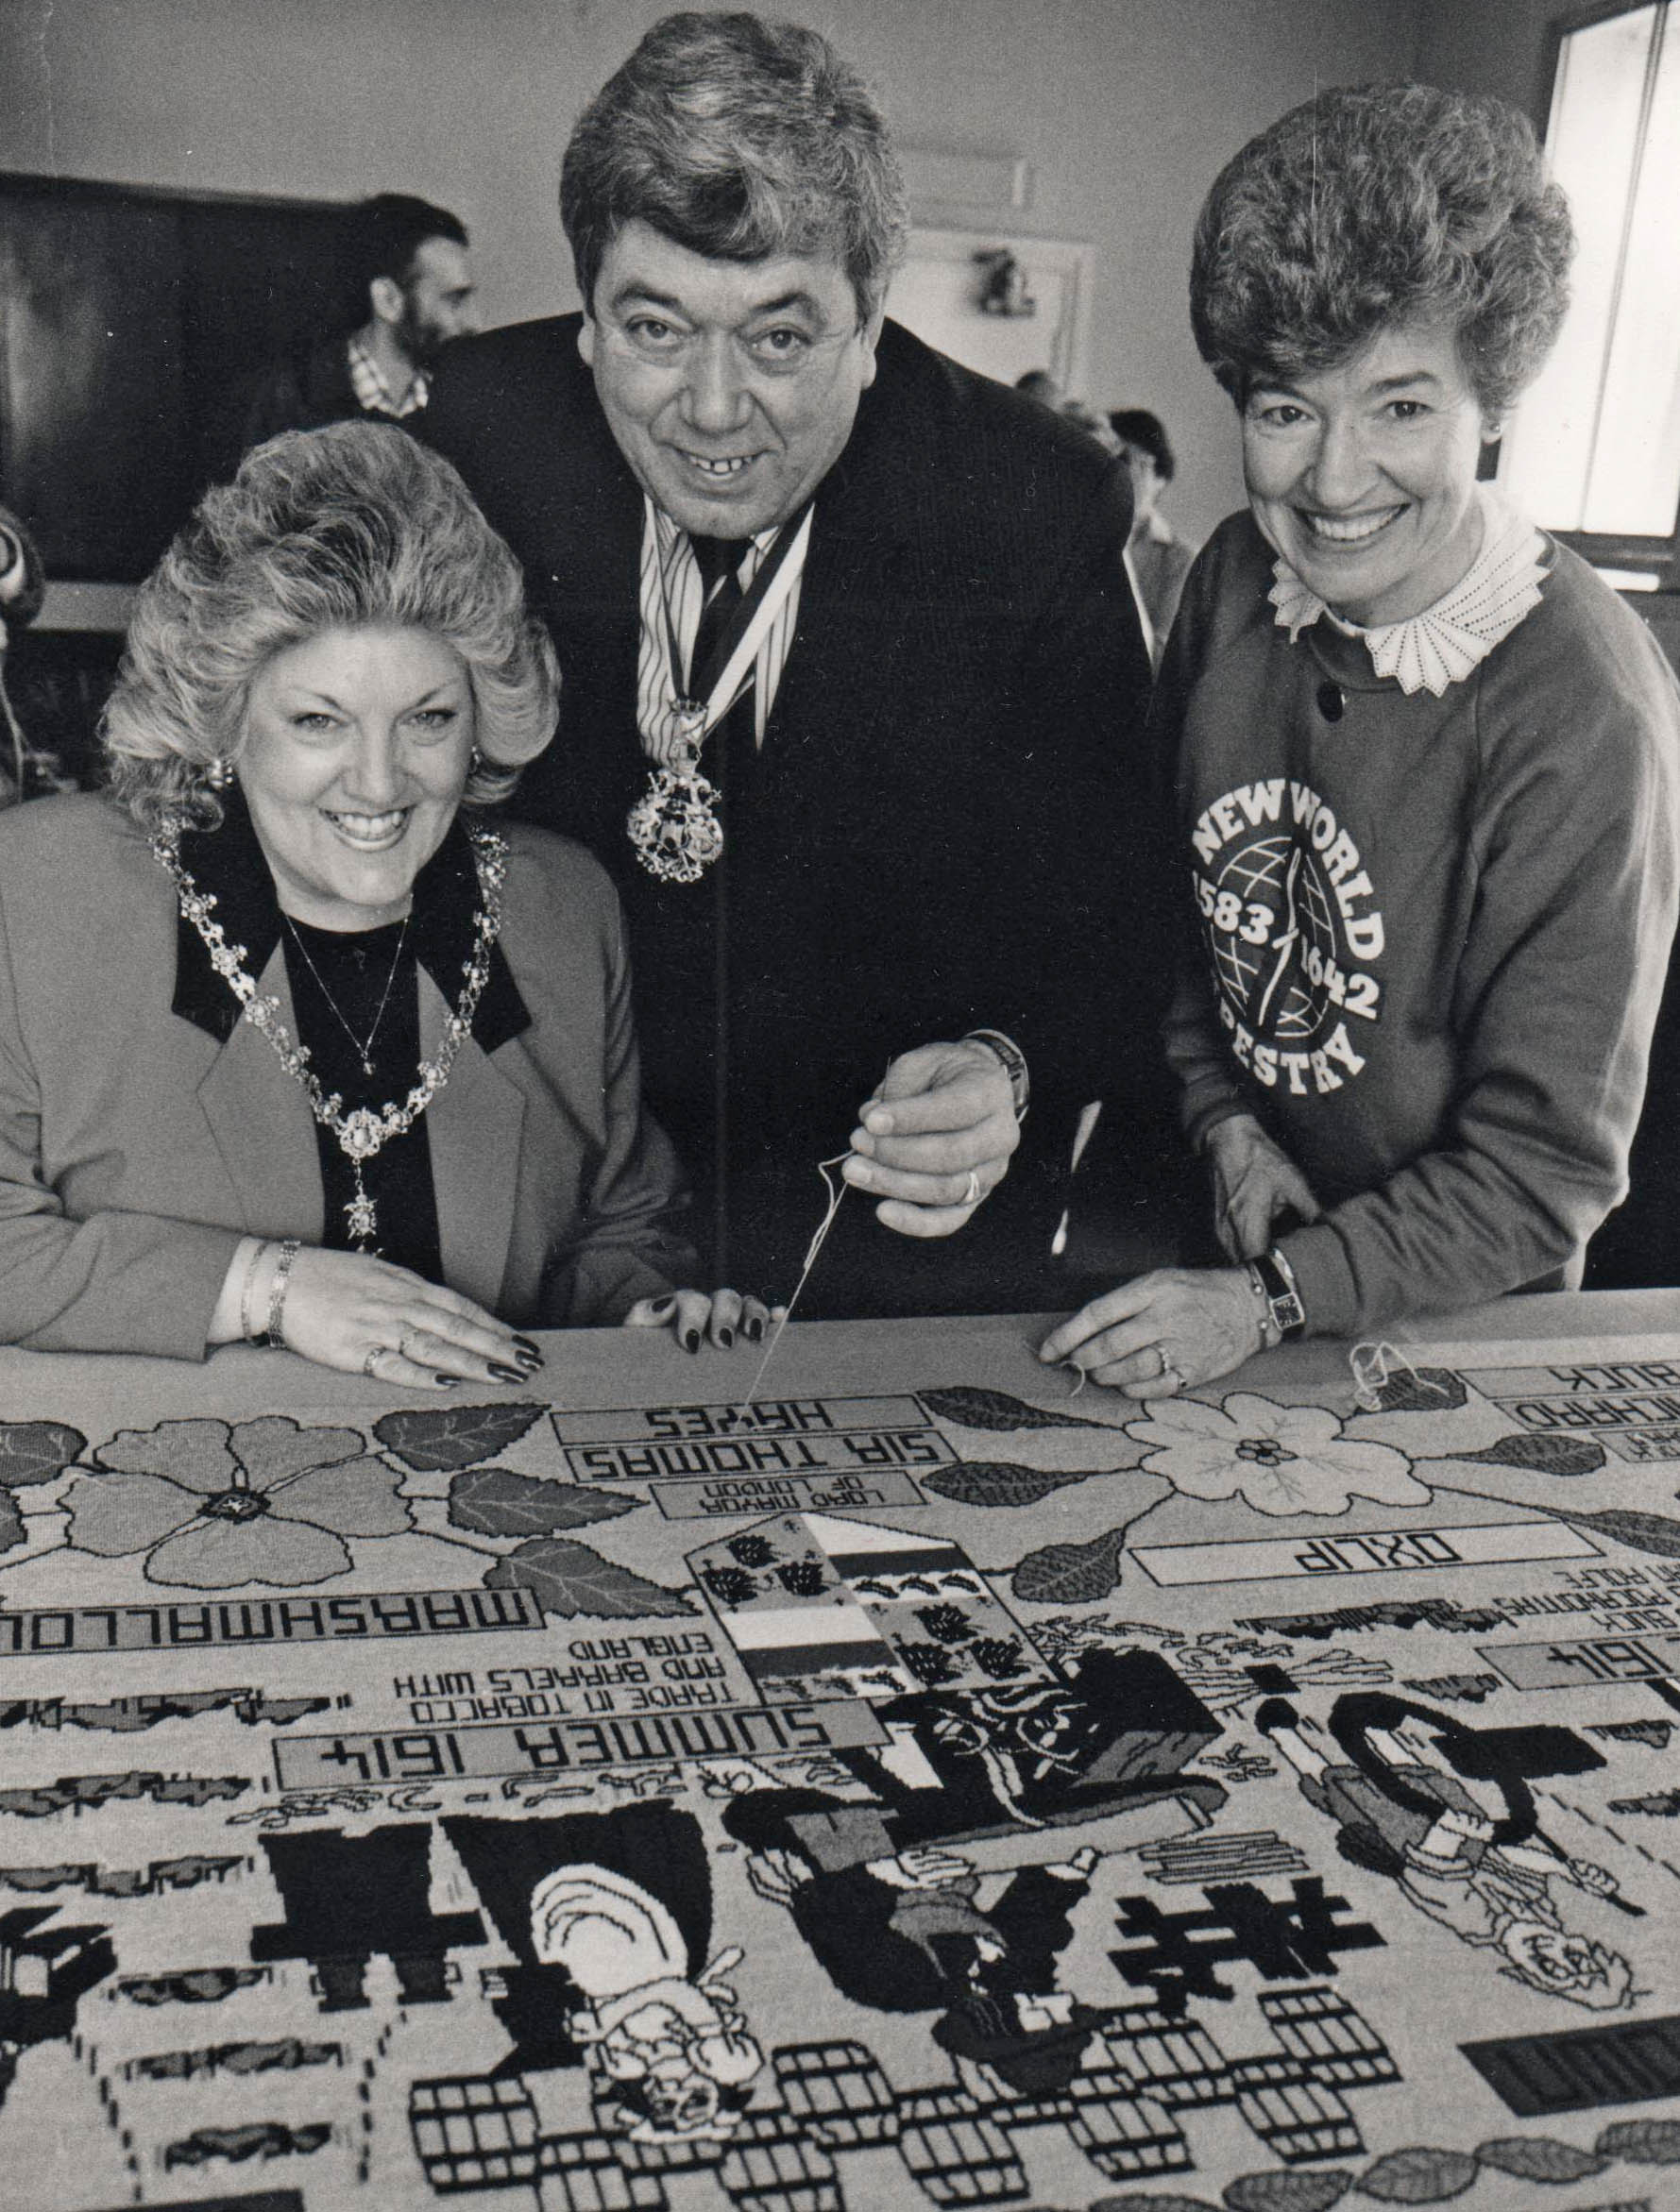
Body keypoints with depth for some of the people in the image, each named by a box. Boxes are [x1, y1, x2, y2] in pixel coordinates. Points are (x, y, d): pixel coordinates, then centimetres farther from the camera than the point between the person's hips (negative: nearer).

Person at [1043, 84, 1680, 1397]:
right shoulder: (1237, 578, -10)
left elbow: (1547, 1165, -20)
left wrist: (1272, 1300, -24)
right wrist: (1227, 1121, -8)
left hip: (1444, 1323, -4)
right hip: (1220, 1229, 5)